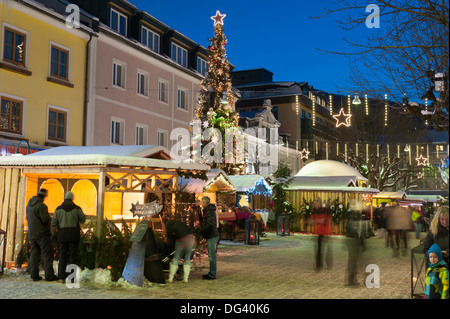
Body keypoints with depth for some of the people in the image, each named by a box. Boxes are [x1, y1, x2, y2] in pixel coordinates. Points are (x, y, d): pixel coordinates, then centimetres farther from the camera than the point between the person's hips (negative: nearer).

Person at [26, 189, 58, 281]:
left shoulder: (29, 205, 11)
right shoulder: (41, 206, -16)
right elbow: (46, 219, -20)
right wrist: (50, 218, 0)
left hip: (32, 234, 8)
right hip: (42, 233, -8)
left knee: (34, 254, 9)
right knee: (47, 254, -4)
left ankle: (34, 275, 7)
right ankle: (49, 275, -6)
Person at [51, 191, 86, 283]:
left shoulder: (58, 209, 1)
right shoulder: (77, 209, -2)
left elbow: (54, 223, 2)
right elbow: (83, 220, 10)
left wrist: (54, 234, 10)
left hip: (62, 234, 1)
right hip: (74, 234, -1)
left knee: (62, 256, 6)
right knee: (72, 256, 3)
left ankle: (61, 277, 1)